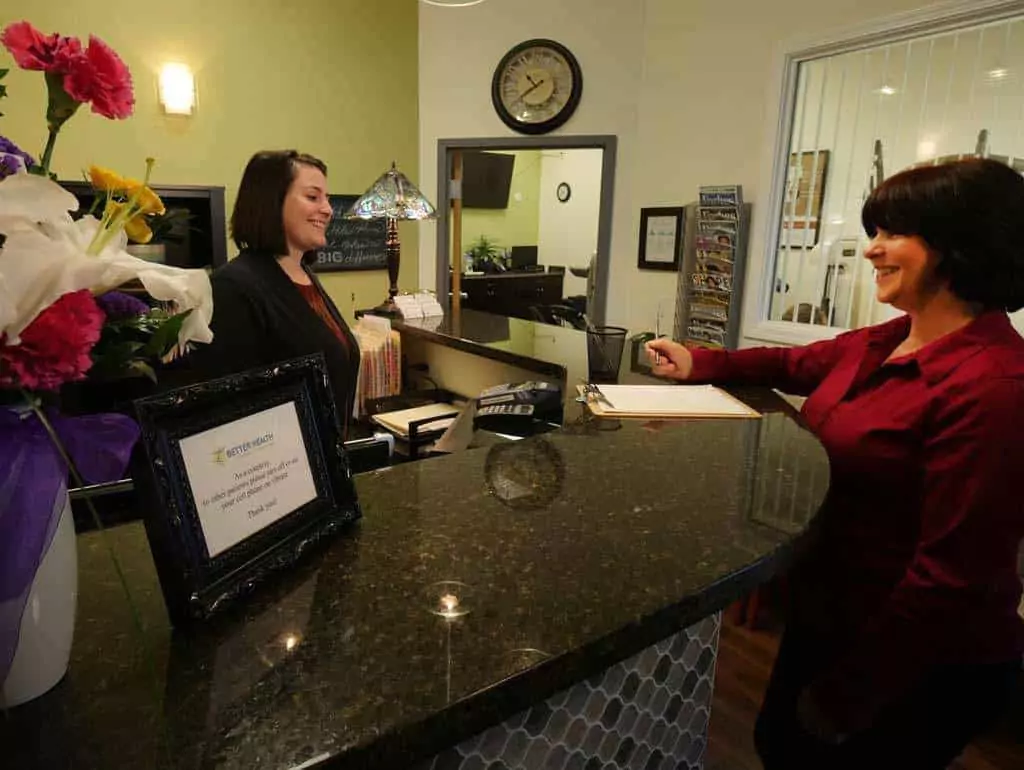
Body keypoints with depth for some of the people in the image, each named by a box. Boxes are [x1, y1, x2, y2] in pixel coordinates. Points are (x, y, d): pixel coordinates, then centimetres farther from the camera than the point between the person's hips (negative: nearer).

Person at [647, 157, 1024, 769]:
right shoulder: (886, 342, 0)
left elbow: (953, 576, -28)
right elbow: (797, 363, 19)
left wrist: (845, 697, -19)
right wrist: (699, 364, 5)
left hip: (919, 669, -8)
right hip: (830, 616, 8)